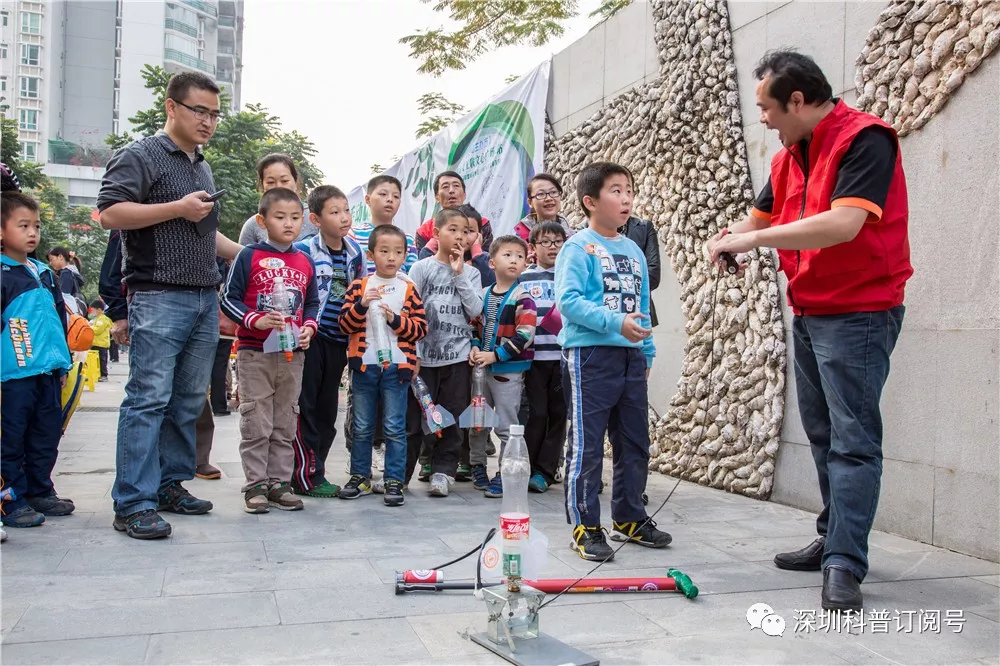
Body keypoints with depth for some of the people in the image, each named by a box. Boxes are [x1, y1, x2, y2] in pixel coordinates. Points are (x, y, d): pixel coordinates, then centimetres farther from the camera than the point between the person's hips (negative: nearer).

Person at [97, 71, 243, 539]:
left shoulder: (202, 167, 23)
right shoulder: (141, 157, -2)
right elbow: (109, 213, -14)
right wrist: (178, 207, -14)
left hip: (205, 299, 8)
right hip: (159, 298, -8)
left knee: (190, 400, 9)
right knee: (149, 399, -10)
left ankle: (171, 484, 19)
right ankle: (133, 504, -7)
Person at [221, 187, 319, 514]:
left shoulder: (305, 261, 10)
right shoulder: (249, 256, -5)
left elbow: (312, 302, 18)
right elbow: (229, 298, -5)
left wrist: (309, 327, 0)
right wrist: (256, 320, -19)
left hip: (292, 354, 5)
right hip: (255, 352, -4)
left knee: (285, 424, 10)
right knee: (256, 423, 1)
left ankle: (279, 482, 18)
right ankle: (256, 484, 10)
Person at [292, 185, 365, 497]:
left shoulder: (355, 252, 9)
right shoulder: (303, 251, -9)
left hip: (338, 340, 6)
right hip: (310, 338, -6)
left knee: (327, 409, 11)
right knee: (305, 407, -3)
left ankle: (315, 471, 21)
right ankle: (306, 476, 4)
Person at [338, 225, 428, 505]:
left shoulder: (409, 289, 3)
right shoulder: (359, 286, 5)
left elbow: (420, 329, -1)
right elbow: (345, 324, -1)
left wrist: (395, 319, -15)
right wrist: (362, 305, -17)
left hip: (397, 366, -1)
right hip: (364, 364, 1)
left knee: (395, 428, 2)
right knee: (362, 427, 11)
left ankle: (394, 481, 9)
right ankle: (360, 477, 24)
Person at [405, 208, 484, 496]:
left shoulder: (470, 273, 8)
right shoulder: (421, 268, 2)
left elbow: (476, 310, -6)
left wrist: (459, 273, -7)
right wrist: (411, 352, -6)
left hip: (457, 356, 2)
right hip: (424, 355, -2)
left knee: (451, 418, 6)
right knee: (413, 416, 3)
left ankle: (442, 472, 16)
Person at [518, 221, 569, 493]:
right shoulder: (522, 278, 7)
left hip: (565, 356, 1)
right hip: (535, 357, -1)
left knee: (558, 414, 3)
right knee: (536, 413, 1)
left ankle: (544, 471, 11)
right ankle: (527, 468, 10)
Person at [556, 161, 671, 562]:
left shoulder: (634, 251, 15)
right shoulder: (579, 247, -7)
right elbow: (567, 300, -18)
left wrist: (647, 352, 18)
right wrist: (615, 322, -23)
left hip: (631, 356, 8)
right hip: (590, 354, -8)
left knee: (635, 443, 14)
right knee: (586, 446, -2)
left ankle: (629, 519, 28)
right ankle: (584, 527, 7)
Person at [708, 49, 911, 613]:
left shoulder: (865, 139, -16)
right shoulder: (789, 158, 11)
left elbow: (845, 223, -28)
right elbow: (761, 216, 20)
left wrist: (756, 239, -23)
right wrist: (730, 239, -4)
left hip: (857, 313, -9)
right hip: (808, 314, 9)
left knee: (853, 439, -8)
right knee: (824, 436, 14)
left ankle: (845, 565, -6)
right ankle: (833, 540, 25)